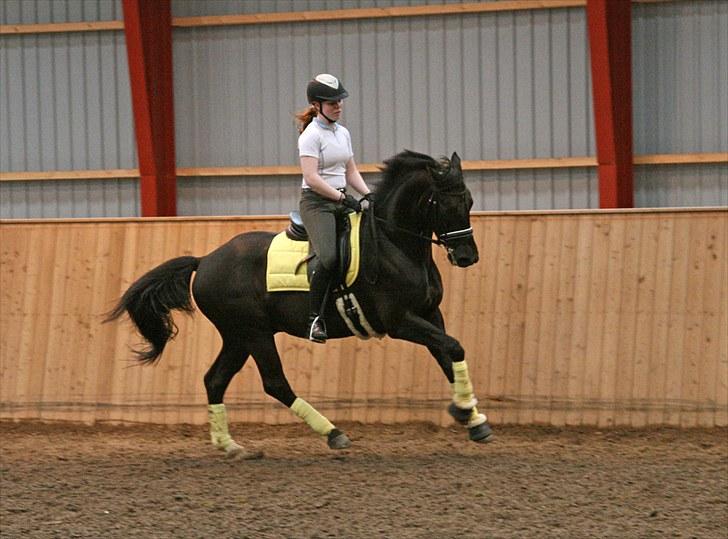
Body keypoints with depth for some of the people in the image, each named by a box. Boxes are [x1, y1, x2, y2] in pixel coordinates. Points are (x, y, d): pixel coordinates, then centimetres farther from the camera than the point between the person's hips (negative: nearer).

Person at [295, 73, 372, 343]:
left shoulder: (343, 133, 15)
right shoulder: (312, 135, -9)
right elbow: (311, 177, -18)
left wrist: (368, 194, 4)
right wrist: (342, 197, -21)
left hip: (342, 200, 8)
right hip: (316, 202, -8)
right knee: (329, 256, -30)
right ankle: (315, 318, -20)